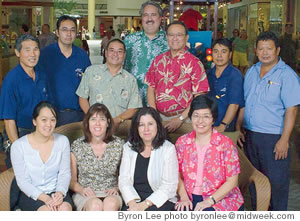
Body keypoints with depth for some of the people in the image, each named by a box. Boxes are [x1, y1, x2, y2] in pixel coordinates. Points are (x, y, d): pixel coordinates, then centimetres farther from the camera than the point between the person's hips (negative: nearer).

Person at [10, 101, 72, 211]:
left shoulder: (63, 141, 2)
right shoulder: (18, 146, -6)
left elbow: (65, 173, 0)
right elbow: (22, 181, -7)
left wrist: (60, 192, -21)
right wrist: (45, 198, -22)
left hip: (56, 192, 2)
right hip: (30, 195, -2)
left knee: (65, 208, -29)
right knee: (47, 210, -31)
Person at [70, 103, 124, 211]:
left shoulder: (119, 145, 5)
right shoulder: (77, 146, 4)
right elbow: (72, 180, 7)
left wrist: (116, 188, -8)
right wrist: (82, 189, -12)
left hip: (110, 194, 1)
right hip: (85, 194, 0)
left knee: (111, 203, -35)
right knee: (95, 205, -35)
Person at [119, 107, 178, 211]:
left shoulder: (168, 149, -3)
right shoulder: (129, 147, 9)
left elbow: (169, 186, -8)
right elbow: (124, 180, 3)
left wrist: (145, 204, -16)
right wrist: (132, 203, -14)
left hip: (160, 201, -3)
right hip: (134, 200, 3)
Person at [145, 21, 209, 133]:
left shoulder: (194, 63, -6)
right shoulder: (158, 60, 8)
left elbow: (199, 97, -9)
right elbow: (151, 88, 9)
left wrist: (181, 119, -15)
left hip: (183, 118, -3)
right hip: (159, 117, 3)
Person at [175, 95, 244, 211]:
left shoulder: (226, 144, -5)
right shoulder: (182, 142, 6)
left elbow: (232, 181, -6)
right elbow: (178, 174, 9)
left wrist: (209, 201, -14)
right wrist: (184, 197, -7)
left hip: (221, 199, -3)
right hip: (191, 198, 3)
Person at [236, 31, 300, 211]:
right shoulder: (252, 72, 10)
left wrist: (284, 140, -19)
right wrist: (239, 127, 8)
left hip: (274, 137, -6)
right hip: (250, 135, 6)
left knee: (276, 182, 2)